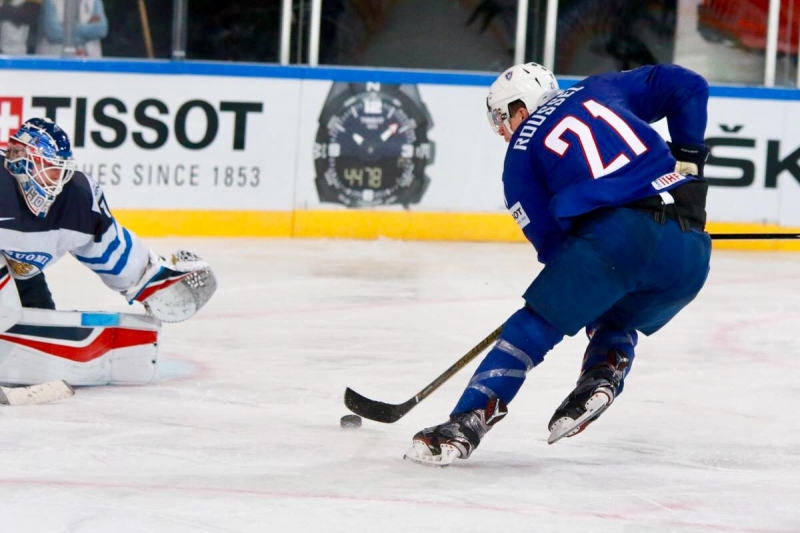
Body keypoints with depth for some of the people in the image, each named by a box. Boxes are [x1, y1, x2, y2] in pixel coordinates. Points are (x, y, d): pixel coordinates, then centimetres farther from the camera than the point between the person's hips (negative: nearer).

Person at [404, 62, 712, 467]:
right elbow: (687, 86, 22)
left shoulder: (522, 149, 15)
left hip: (616, 233, -5)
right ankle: (602, 376, 1)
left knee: (536, 324, 6)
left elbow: (550, 239, 11)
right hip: (691, 251, 5)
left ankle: (469, 421, -5)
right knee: (616, 324, 30)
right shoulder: (601, 91, 26)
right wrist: (687, 158, 26)